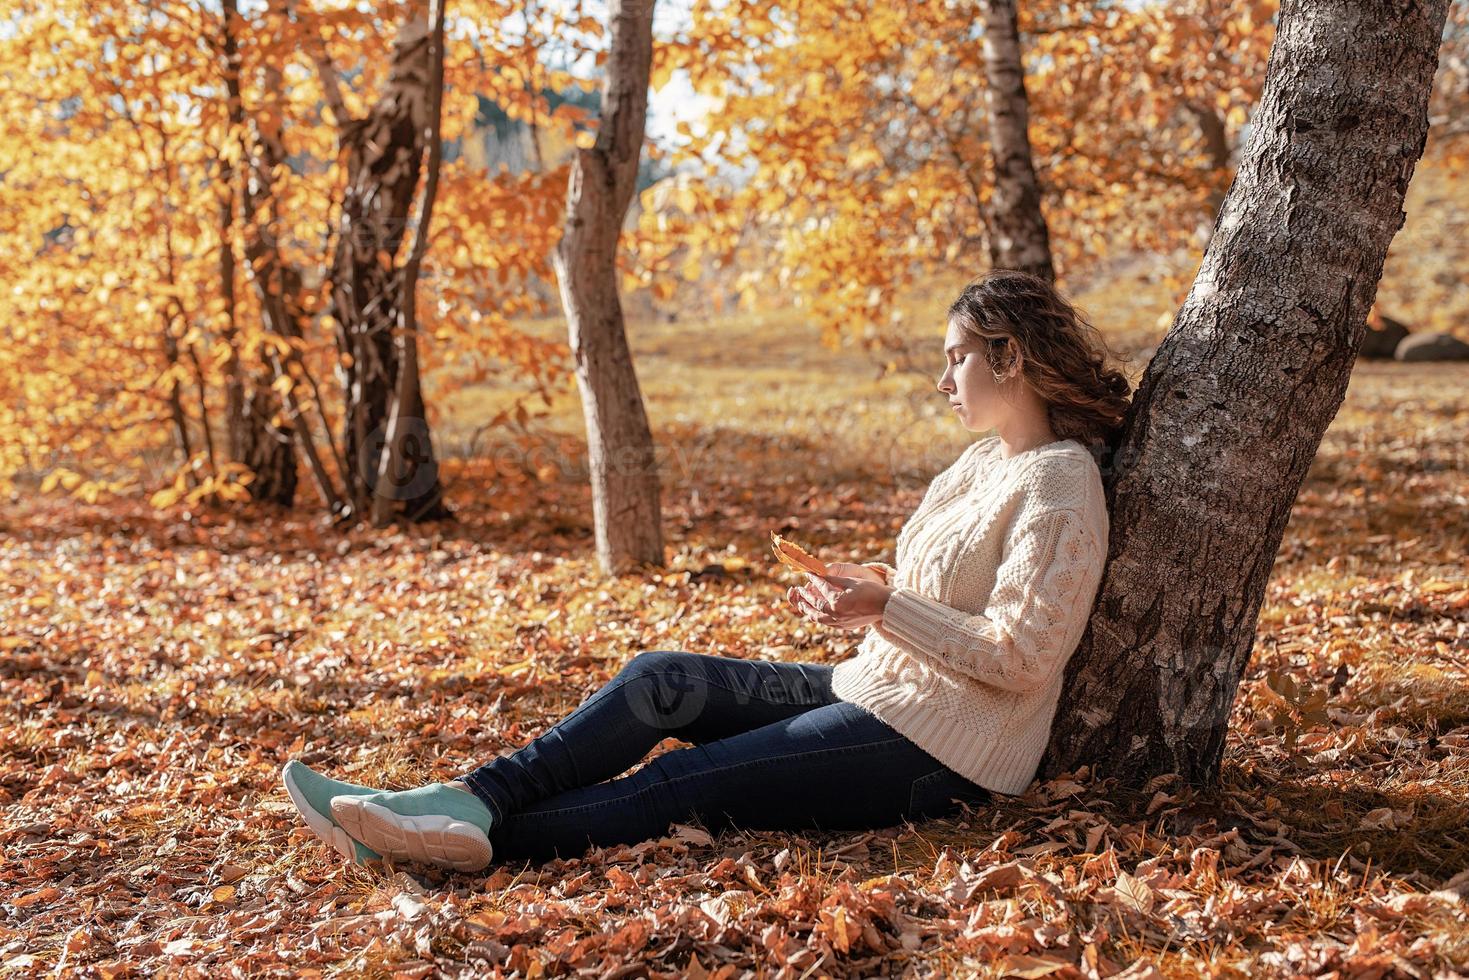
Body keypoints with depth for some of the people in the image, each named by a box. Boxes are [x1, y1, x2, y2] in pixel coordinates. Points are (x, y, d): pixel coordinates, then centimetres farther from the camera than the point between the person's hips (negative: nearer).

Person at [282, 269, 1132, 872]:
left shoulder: (1058, 485, -15)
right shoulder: (984, 459, 14)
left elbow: (1020, 656, -21)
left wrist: (889, 607, -22)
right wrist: (863, 596, 6)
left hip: (934, 751, -9)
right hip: (872, 691, 9)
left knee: (678, 789, -16)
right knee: (662, 681, -5)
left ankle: (478, 837, -17)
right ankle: (466, 802, -12)